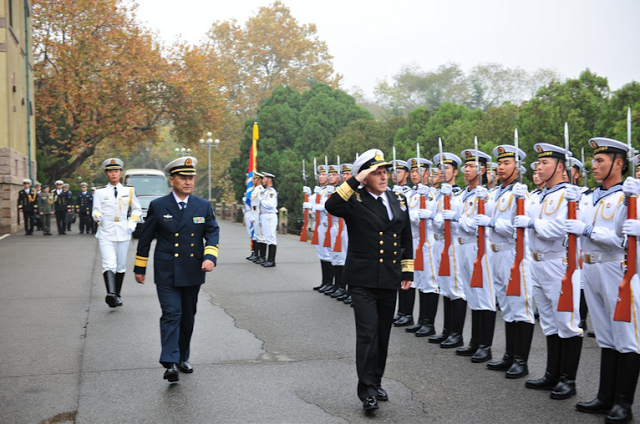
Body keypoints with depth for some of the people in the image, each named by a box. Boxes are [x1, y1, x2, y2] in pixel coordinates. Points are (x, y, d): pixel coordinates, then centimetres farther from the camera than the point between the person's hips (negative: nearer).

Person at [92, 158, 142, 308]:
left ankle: (117, 295, 20)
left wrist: (132, 223, 1)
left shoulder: (129, 191, 10)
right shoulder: (100, 193, 6)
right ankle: (110, 294, -32)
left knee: (121, 266, 8)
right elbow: (95, 211, 3)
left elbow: (136, 209, 16)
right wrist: (98, 216, -20)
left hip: (123, 233, 2)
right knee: (109, 264, -18)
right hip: (105, 234, -2)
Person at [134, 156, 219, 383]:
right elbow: (145, 238, 5)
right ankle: (171, 363, -15)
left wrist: (210, 256, -17)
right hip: (166, 273, -3)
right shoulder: (158, 206, -1)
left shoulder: (203, 206, 5)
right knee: (171, 314, -12)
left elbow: (213, 233, 2)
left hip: (193, 272, 3)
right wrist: (140, 268, 7)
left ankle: (183, 358, 27)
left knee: (188, 317, 12)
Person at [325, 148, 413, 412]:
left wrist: (407, 271, 13)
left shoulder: (399, 200, 10)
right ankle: (367, 390, -3)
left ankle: (376, 382, 28)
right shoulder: (354, 200, -6)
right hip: (363, 281, -5)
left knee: (383, 334, 13)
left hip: (389, 280, 5)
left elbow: (406, 239, 16)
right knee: (368, 332, -10)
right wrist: (355, 181, -27)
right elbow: (331, 206, -29)